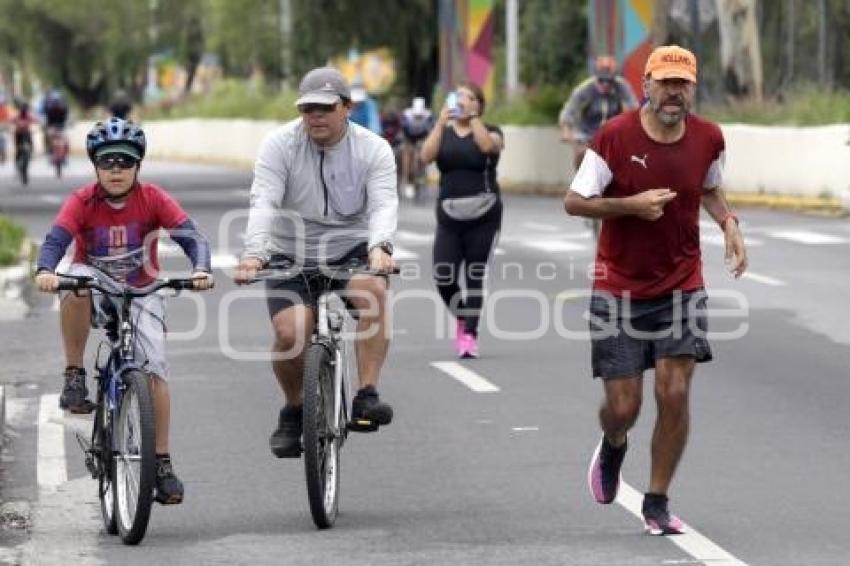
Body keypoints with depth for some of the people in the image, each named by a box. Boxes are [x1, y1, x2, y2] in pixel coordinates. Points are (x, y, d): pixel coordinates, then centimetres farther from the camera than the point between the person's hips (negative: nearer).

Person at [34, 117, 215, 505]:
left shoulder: (153, 199, -15)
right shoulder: (82, 202, -16)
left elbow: (192, 237, -23)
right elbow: (55, 240, -30)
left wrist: (201, 269, -44)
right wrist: (45, 271, -51)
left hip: (141, 292, 1)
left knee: (155, 369, -14)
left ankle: (162, 463, -4)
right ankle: (74, 378, -23)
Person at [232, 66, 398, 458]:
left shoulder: (373, 149, -7)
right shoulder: (280, 144, -10)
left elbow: (384, 203, -22)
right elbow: (263, 202, -23)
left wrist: (380, 247, -44)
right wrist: (254, 253, -40)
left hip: (351, 250, 0)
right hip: (291, 254, 0)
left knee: (373, 290, -33)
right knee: (290, 333, -22)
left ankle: (367, 394, -26)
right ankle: (294, 409, 8)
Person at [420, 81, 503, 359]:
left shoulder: (490, 131, 4)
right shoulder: (443, 132, 12)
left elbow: (488, 146, -20)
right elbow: (426, 156, -8)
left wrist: (472, 117, -16)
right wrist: (441, 122, -12)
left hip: (483, 216, -2)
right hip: (449, 215, 2)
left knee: (475, 278, -2)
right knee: (443, 279, -6)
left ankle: (470, 335, 5)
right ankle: (462, 317, 21)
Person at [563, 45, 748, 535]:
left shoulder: (709, 138, -2)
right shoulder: (615, 136, -13)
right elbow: (574, 202, -7)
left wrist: (730, 224, 0)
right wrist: (631, 205, -22)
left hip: (681, 285, 2)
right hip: (620, 287, -2)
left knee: (675, 393, -10)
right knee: (623, 407, -2)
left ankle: (658, 503, 6)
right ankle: (613, 448, 37)